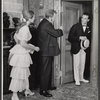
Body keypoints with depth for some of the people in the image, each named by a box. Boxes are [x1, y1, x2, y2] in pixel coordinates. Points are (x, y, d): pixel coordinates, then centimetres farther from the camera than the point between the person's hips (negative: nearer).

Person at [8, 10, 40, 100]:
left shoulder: (22, 26, 6)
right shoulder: (25, 28, -22)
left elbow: (15, 36, 17)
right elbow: (23, 44, -25)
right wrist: (34, 48, -14)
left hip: (23, 53, 9)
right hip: (21, 53, -9)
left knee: (25, 72, 20)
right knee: (18, 74, 0)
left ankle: (27, 90, 35)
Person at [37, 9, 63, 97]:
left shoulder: (44, 23, 13)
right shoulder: (46, 25, -21)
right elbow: (56, 33, -18)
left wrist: (58, 30, 4)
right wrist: (60, 30, 0)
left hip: (46, 51, 11)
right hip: (46, 52, -11)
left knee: (48, 70, 21)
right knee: (45, 71, -4)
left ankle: (48, 86, 35)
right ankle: (43, 90, 3)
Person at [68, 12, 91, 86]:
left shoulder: (88, 28, 3)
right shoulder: (75, 26, -10)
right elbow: (70, 37, -14)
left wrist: (87, 44, -2)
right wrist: (79, 38, -23)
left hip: (84, 49, 4)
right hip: (76, 49, -4)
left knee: (82, 64, 12)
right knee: (77, 65, 0)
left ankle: (81, 78, 28)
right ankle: (77, 80, 10)